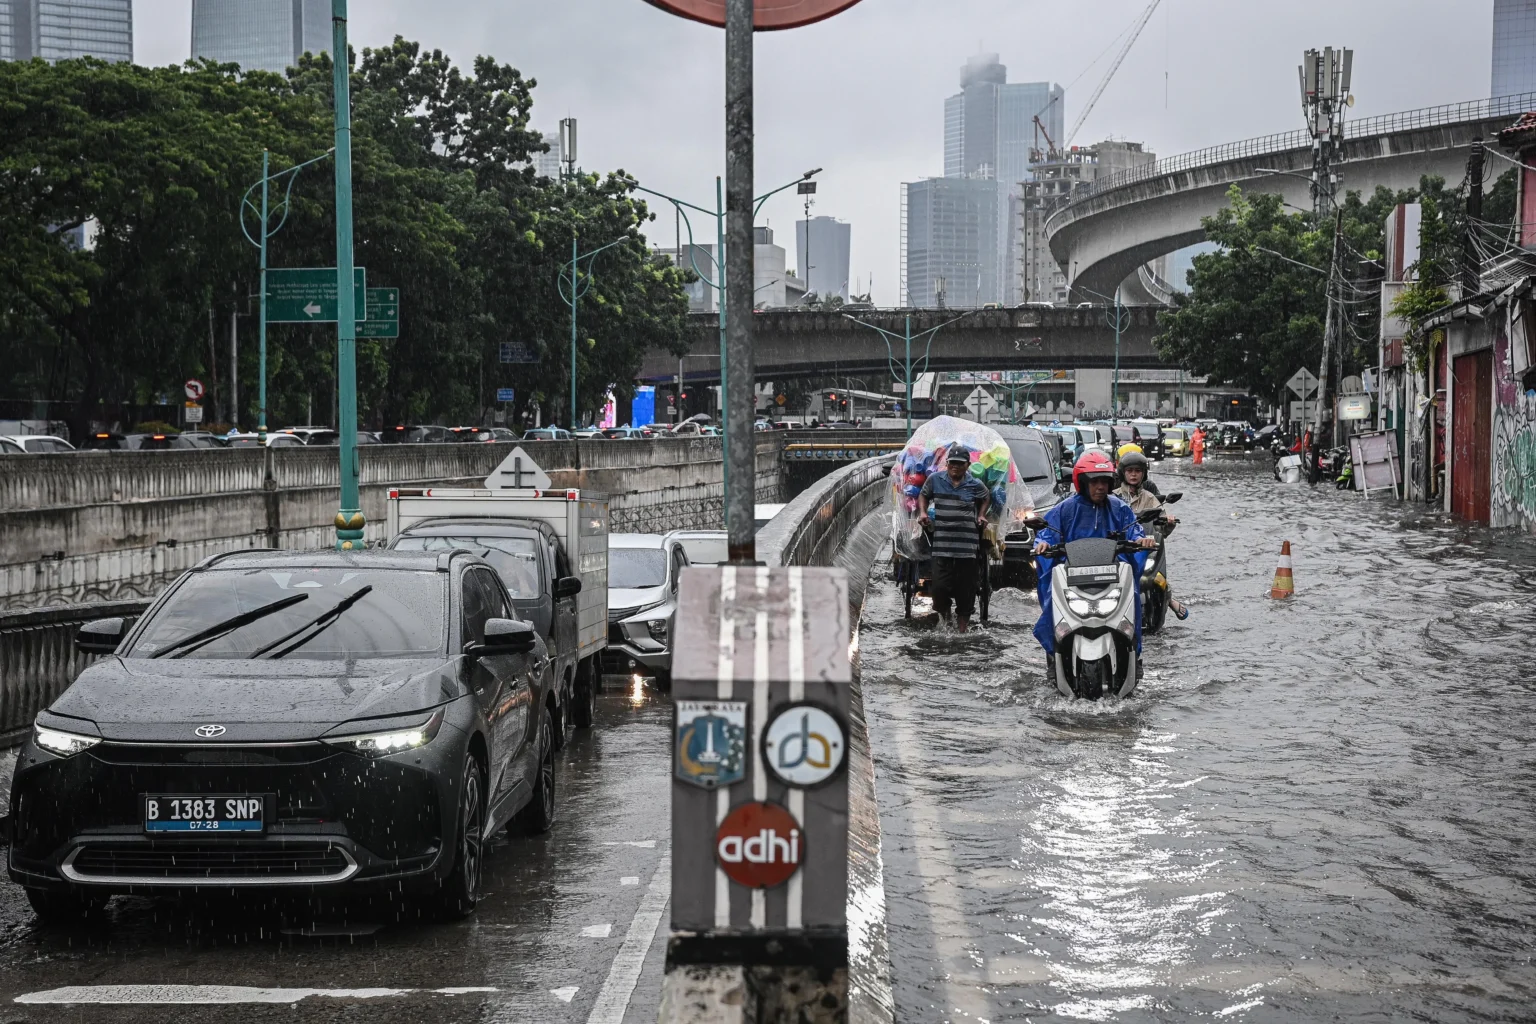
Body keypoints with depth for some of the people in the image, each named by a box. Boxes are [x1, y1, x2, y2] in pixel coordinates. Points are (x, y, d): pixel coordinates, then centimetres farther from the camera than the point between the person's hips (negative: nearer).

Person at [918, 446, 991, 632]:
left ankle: (963, 619, 23)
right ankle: (943, 610, 24)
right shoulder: (935, 479, 3)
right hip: (942, 545, 0)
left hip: (967, 545, 0)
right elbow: (923, 495, 21)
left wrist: (981, 515, 9)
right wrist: (922, 512, 6)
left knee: (965, 586, 6)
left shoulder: (975, 485, 3)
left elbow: (987, 498, 22)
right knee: (940, 585, -5)